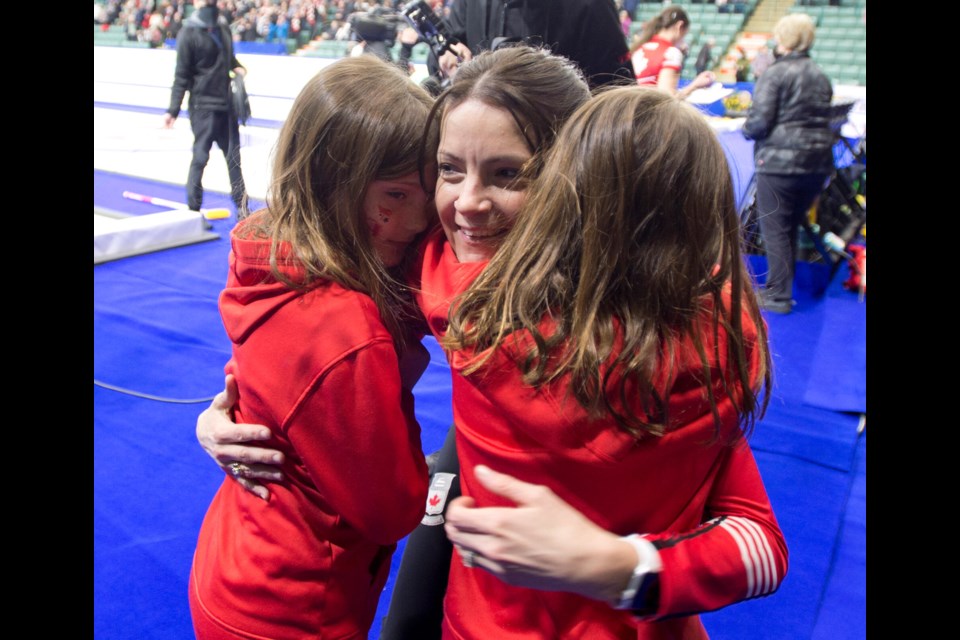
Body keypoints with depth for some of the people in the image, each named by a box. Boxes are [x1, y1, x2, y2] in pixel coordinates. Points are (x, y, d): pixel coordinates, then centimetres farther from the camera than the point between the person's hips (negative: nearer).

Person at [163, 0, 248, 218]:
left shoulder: (223, 27, 9)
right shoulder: (189, 33, -9)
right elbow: (182, 75, -9)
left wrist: (237, 67, 1)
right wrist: (173, 110, -13)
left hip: (226, 103, 6)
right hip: (203, 104, -6)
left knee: (233, 155, 10)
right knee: (201, 157, -3)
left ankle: (241, 206, 20)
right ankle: (193, 210, 8)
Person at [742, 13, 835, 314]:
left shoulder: (775, 73, -9)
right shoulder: (821, 77, 14)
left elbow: (760, 121, -14)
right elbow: (823, 118, 17)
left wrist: (746, 128, 6)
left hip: (779, 160, -7)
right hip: (818, 161, 7)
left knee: (774, 228, 0)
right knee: (792, 226, 17)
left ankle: (778, 295, 1)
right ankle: (783, 285, 26)